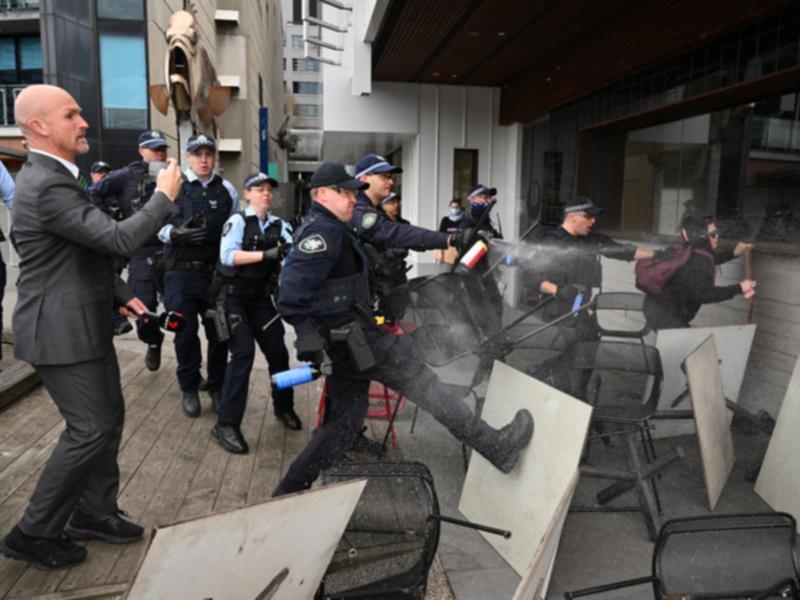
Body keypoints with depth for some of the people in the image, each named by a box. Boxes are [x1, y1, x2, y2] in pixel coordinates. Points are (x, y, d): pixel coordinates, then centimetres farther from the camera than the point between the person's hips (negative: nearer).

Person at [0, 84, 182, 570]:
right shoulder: (46, 187, -22)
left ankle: (94, 512, 32)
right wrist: (164, 197, -14)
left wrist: (120, 293, 12)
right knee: (90, 430, -2)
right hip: (62, 331, -10)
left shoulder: (56, 177, 12)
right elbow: (119, 240, -26)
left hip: (86, 324, 10)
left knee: (109, 417, 16)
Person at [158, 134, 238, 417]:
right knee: (186, 332, 3)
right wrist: (175, 234, -19)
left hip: (217, 272, 2)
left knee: (219, 332, 6)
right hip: (181, 271, -2)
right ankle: (189, 389, 22)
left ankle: (216, 387, 24)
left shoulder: (226, 190, 6)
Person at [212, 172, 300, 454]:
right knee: (243, 352, -16)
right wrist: (267, 254, -31)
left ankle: (284, 407, 30)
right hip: (234, 296, -5)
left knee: (278, 351, 7)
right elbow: (227, 256, -23)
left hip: (261, 298, 5)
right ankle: (226, 424, -7)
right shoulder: (238, 221, -8)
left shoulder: (278, 225, 5)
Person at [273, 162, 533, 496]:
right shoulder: (323, 231, -14)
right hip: (358, 339, -11)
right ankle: (496, 446, 7)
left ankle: (290, 489, 20)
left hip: (345, 345, 11)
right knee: (429, 388, -3)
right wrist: (311, 341, -20)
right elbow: (292, 295, -23)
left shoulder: (329, 230, 19)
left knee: (346, 419, 15)